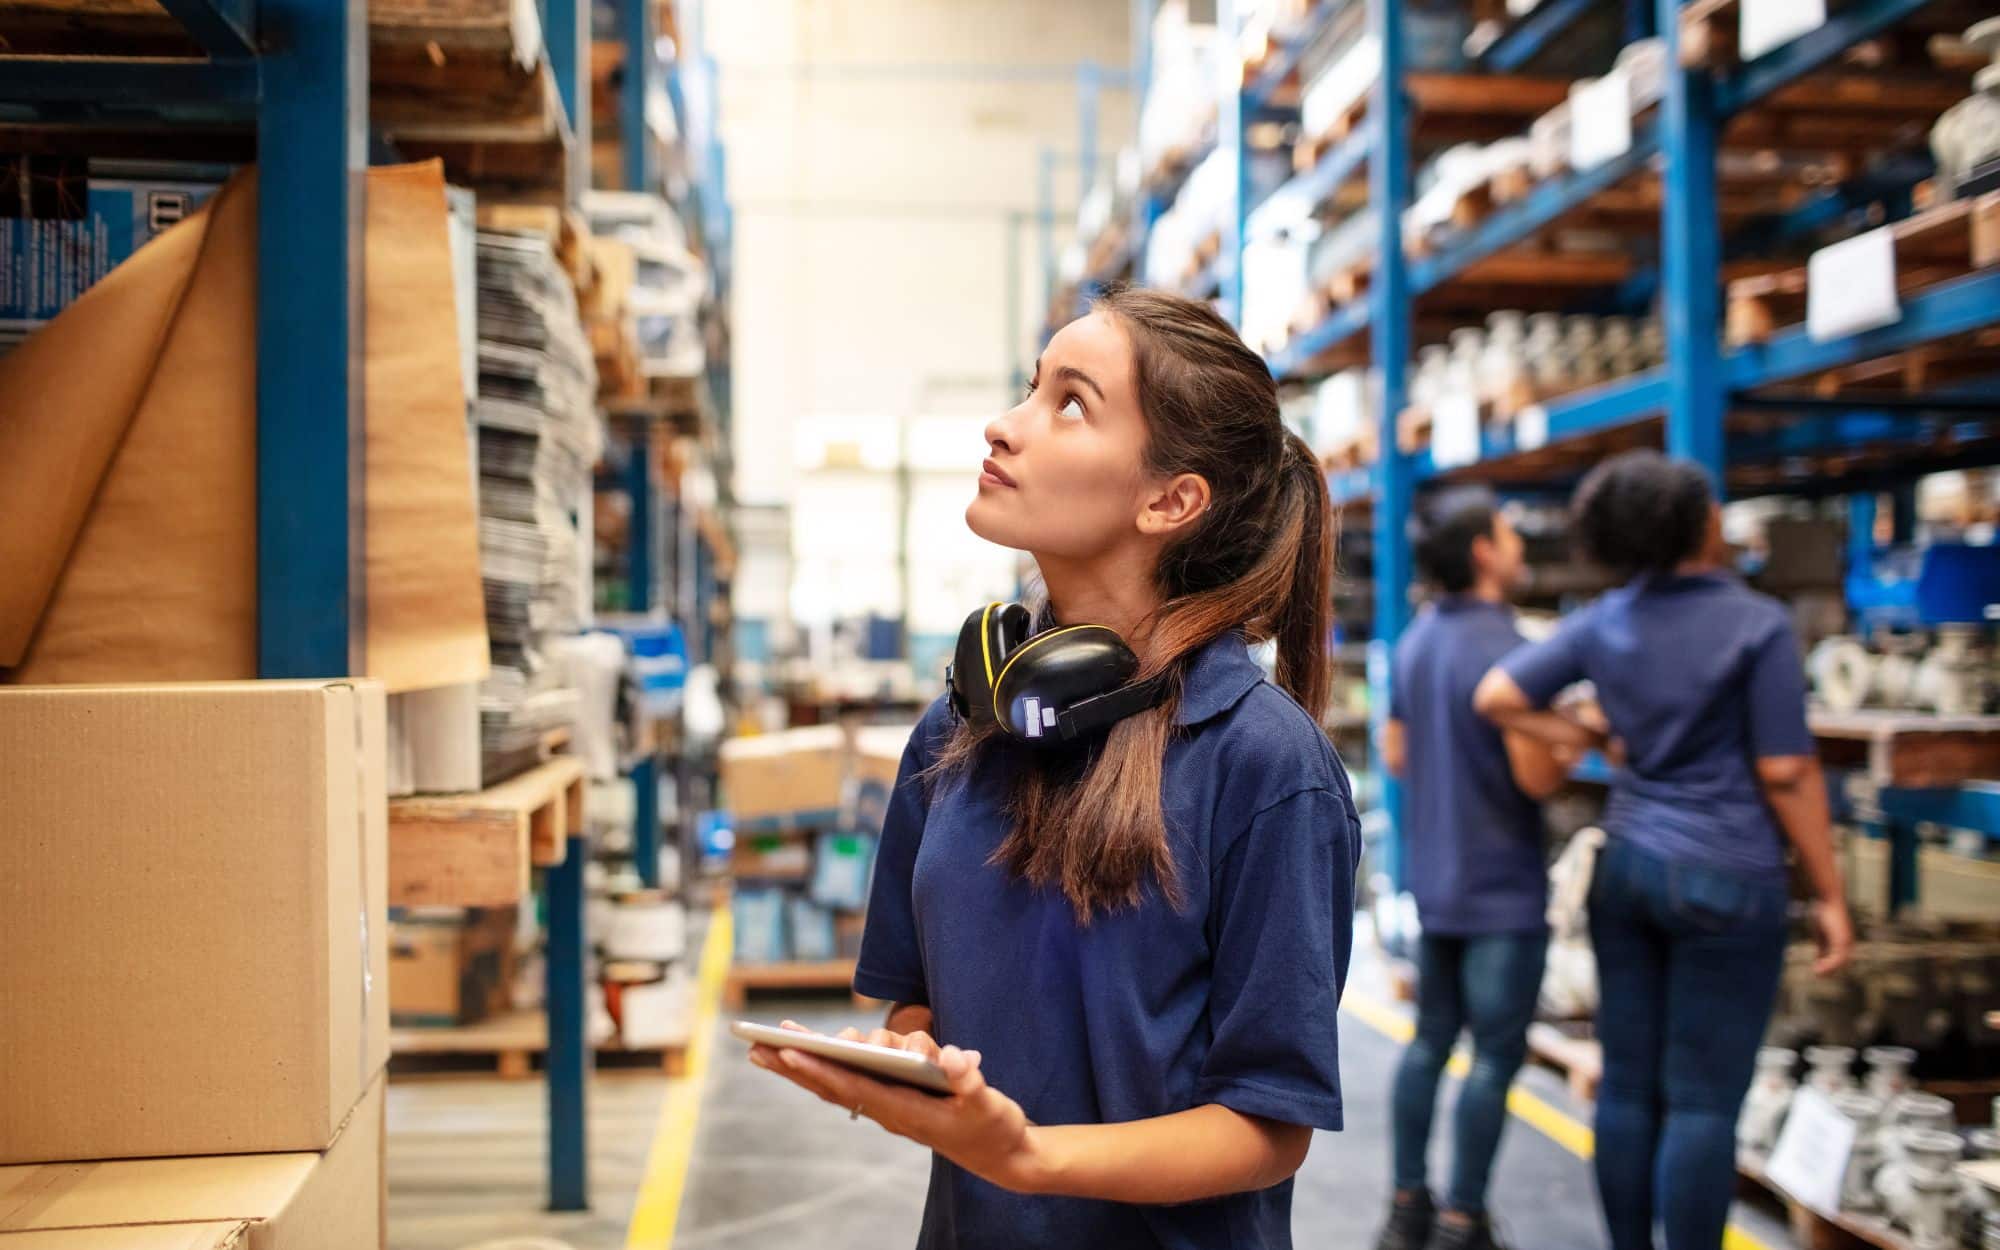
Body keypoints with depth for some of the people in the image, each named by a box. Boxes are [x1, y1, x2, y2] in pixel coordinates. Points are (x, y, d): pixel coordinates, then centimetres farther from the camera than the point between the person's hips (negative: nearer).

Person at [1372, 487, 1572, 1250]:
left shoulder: (1415, 641, 7)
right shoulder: (1504, 649, -19)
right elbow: (1538, 778, -20)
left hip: (1433, 880, 8)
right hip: (1503, 887, -8)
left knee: (1430, 1040, 15)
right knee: (1497, 1054, 1)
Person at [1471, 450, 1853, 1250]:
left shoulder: (1604, 623, 3)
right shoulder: (1758, 625, -11)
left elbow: (1496, 697, 3)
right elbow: (1786, 772, -11)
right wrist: (1830, 894, -4)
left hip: (1627, 864, 6)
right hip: (1725, 880, -5)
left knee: (1627, 1085, 11)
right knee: (1703, 1103, 1)